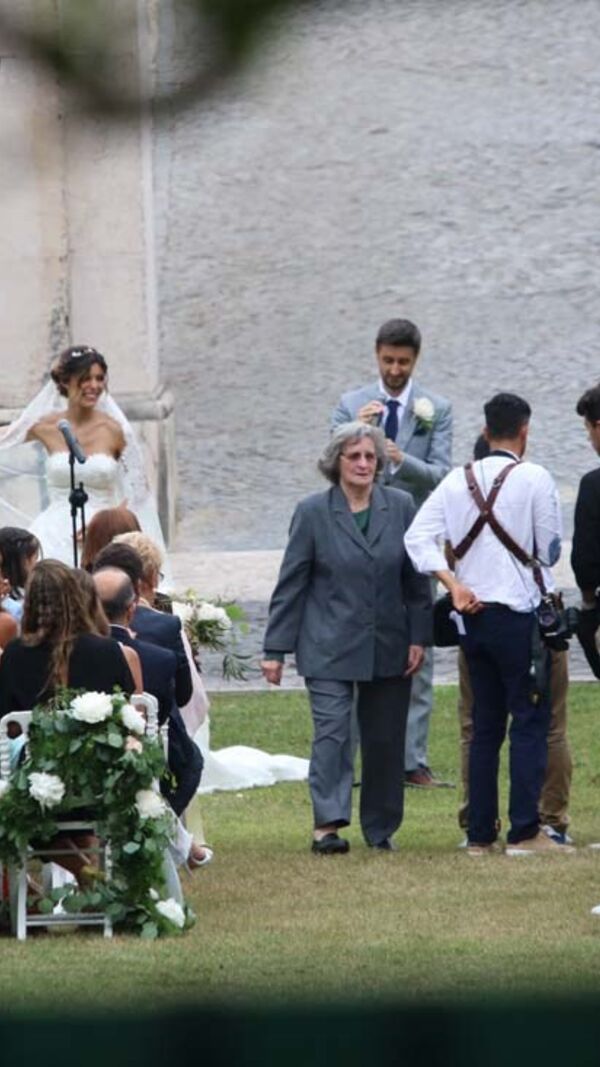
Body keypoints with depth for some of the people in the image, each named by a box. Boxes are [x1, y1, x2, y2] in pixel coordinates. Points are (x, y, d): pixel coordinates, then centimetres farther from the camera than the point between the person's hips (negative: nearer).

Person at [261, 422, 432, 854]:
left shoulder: (401, 507, 5)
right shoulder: (313, 512, -2)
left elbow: (417, 579, 8)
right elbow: (290, 585, 0)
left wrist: (419, 638, 2)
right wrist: (275, 649, -3)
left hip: (389, 648, 3)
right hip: (330, 649, -3)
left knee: (385, 739, 6)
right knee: (332, 732, -11)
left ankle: (381, 827, 16)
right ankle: (328, 825, -14)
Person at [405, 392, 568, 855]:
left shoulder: (458, 481, 7)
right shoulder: (534, 479, -8)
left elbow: (418, 538, -1)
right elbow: (550, 551, -5)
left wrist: (454, 585, -2)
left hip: (473, 616, 5)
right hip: (519, 613, -5)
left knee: (485, 725, 11)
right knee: (530, 721, -3)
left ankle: (480, 834, 10)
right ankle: (525, 831, -10)